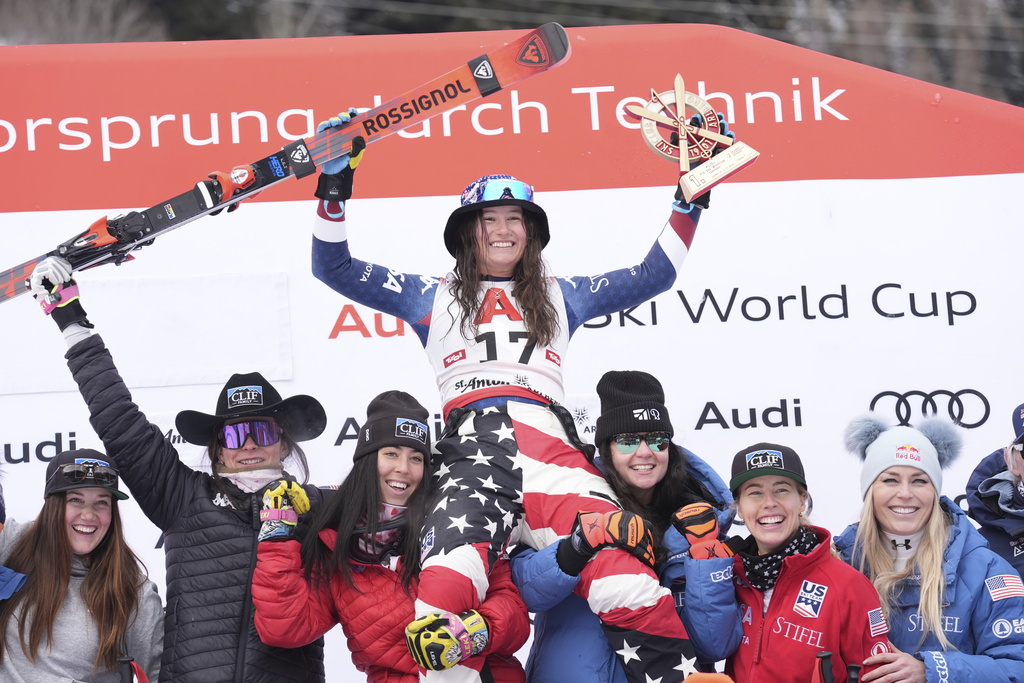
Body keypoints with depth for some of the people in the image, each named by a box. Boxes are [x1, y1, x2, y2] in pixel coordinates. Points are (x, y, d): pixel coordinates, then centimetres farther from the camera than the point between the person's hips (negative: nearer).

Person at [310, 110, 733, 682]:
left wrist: (692, 197, 26)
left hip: (549, 437, 1)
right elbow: (335, 269, 24)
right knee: (446, 591, -32)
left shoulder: (560, 297, 30)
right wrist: (335, 185, 15)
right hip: (470, 444, -1)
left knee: (627, 583, -24)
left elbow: (654, 275, 33)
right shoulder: (434, 298, 27)